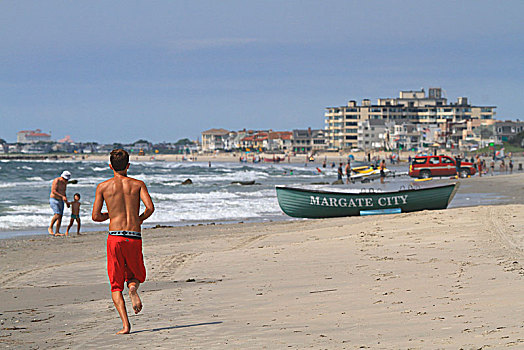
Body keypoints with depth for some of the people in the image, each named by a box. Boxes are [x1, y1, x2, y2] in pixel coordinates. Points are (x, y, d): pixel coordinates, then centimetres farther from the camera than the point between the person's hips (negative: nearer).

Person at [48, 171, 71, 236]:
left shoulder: (65, 183, 12)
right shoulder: (56, 181, -14)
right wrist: (62, 196, -28)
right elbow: (53, 191, -22)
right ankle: (50, 228, -7)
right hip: (54, 199, -8)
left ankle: (57, 232, -2)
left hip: (60, 201, 8)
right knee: (57, 214, -22)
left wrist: (66, 201, 18)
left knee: (60, 216, -1)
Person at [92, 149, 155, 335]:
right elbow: (150, 207, -7)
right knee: (136, 274, 24)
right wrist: (139, 219, 13)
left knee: (116, 284, 7)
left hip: (115, 236, -1)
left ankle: (125, 324, -10)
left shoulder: (103, 186, 6)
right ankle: (133, 287, -13)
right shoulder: (138, 184, 7)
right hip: (134, 237, 1)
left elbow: (96, 216, 3)